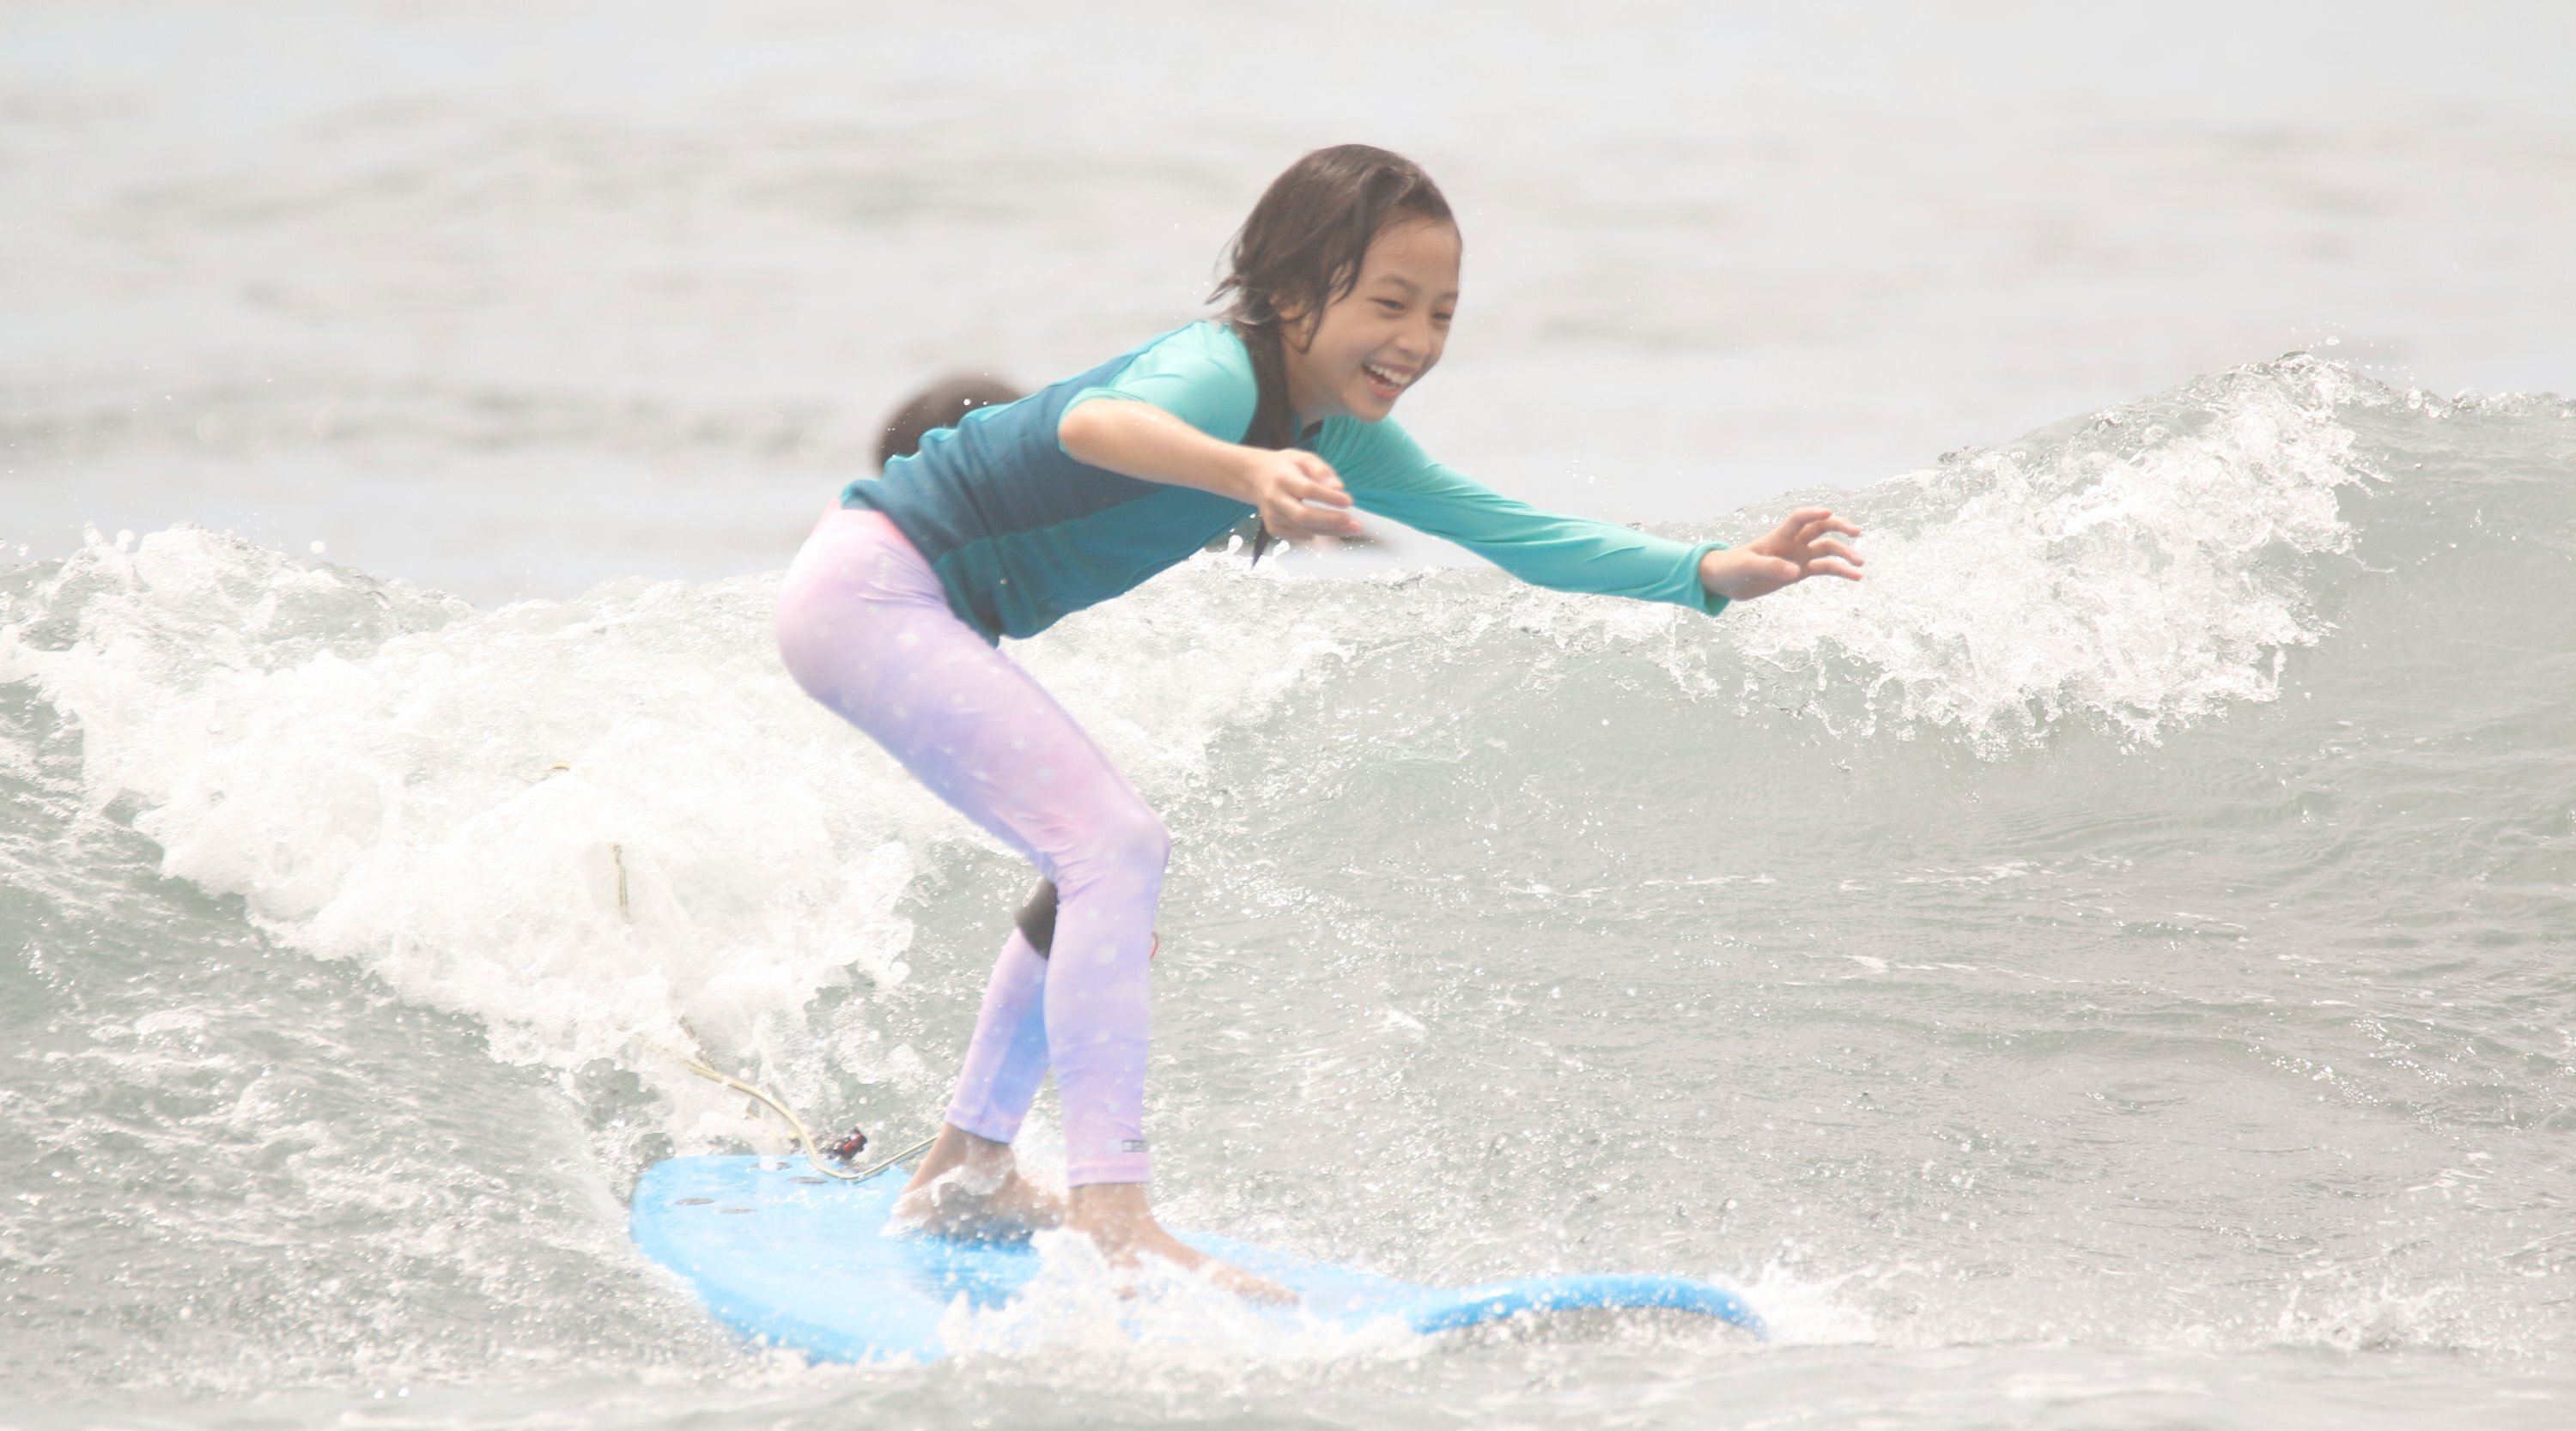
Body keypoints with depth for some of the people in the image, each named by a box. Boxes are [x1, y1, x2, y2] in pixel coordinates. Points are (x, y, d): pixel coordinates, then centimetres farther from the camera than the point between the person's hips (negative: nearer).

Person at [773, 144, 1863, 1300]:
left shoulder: (1335, 435, 5)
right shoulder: (1219, 372, -25)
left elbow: (1506, 532, 8)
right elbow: (1097, 424, -48)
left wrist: (1714, 573, -1)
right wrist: (1248, 474, -68)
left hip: (912, 617, 10)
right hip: (868, 588, -10)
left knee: (1102, 861, 19)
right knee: (1116, 848, -19)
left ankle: (964, 1171, 29)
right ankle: (1111, 1217, -25)